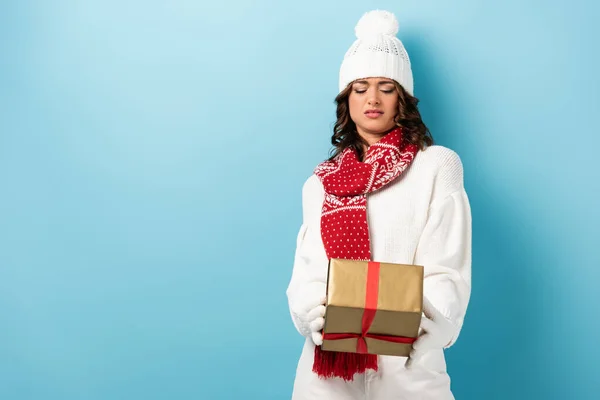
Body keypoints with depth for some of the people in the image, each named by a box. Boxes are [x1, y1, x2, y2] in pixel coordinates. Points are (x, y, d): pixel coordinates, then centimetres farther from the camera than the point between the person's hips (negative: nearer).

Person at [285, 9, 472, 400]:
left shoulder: (437, 167, 0)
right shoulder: (321, 181, 11)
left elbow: (448, 275, -7)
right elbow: (308, 270, 4)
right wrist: (313, 311, -17)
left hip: (407, 364, -3)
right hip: (329, 363, 3)